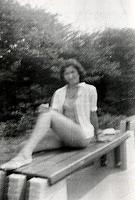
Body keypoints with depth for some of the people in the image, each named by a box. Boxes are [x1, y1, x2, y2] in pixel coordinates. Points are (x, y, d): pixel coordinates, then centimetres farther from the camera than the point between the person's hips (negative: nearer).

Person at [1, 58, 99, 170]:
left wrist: (96, 136, 18)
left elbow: (93, 115, 9)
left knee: (48, 114, -30)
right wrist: (45, 110, -22)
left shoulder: (90, 90, 2)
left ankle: (24, 154, -43)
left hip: (83, 135, -5)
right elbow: (54, 111, 0)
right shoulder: (59, 93, 12)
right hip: (63, 135, 6)